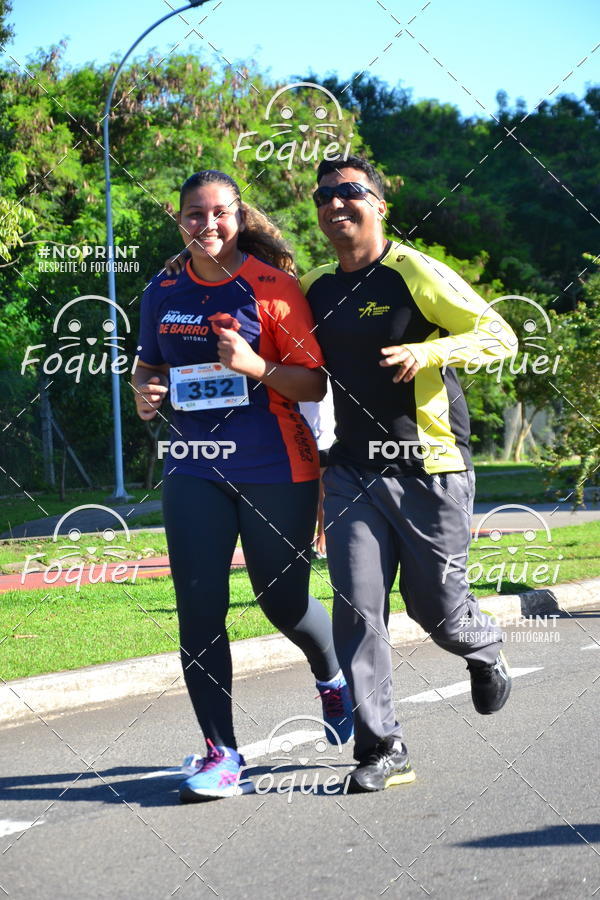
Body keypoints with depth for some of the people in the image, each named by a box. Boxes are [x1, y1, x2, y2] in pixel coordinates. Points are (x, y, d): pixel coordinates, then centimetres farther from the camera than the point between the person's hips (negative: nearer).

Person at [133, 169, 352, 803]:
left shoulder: (274, 288, -7)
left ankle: (333, 678, 41)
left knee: (284, 602, 8)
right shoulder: (163, 293, 7)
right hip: (195, 470, 4)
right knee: (198, 611, -4)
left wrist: (255, 367, -24)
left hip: (277, 472, -4)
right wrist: (144, 393, 1)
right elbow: (149, 365, 23)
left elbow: (314, 384, -9)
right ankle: (221, 753, 3)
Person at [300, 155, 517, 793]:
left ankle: (485, 651, 39)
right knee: (357, 608, -8)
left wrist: (429, 352, -25)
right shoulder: (313, 290, 10)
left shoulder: (416, 274, -6)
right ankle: (381, 748, -1)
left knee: (436, 608, 3)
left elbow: (501, 336, -8)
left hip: (430, 470, -4)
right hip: (353, 471, 4)